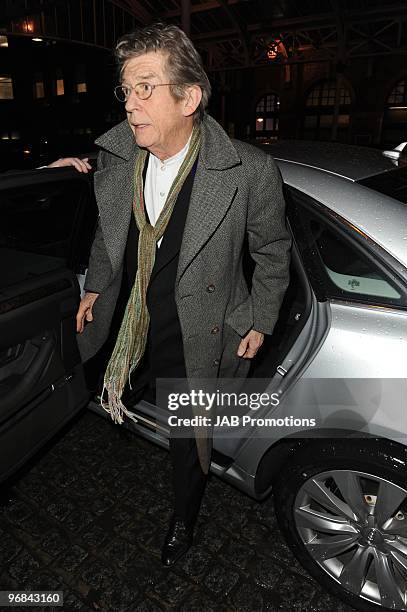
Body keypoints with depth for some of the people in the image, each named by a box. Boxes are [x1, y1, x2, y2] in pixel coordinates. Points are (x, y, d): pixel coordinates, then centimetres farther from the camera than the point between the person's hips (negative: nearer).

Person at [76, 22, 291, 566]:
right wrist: (95, 287, 9)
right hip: (128, 330, 4)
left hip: (196, 341, -3)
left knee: (188, 442, 16)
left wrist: (261, 322, -1)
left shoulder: (250, 171, -20)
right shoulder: (115, 156, -6)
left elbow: (273, 251, -4)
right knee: (117, 405, 23)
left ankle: (183, 521, 48)